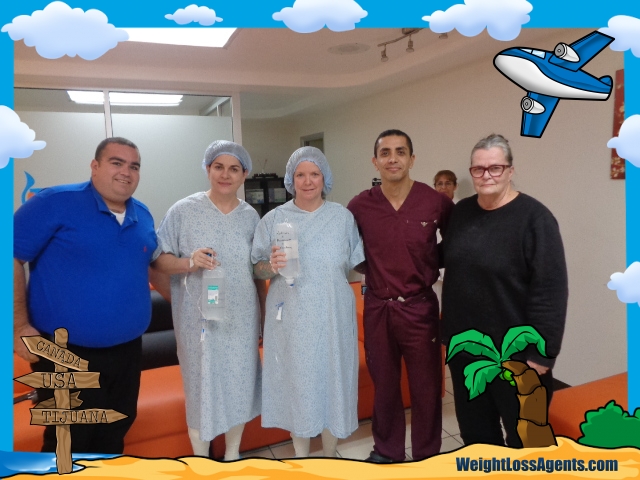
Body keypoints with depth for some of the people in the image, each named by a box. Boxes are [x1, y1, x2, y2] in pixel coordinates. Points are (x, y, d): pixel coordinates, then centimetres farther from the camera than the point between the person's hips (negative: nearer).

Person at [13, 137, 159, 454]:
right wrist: (20, 327, -17)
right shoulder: (56, 203, -13)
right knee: (68, 443, 11)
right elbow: (12, 258, -14)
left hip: (126, 350, 6)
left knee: (114, 435, 21)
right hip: (68, 354, -5)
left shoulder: (143, 216, 6)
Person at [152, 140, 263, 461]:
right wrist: (189, 263, -23)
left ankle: (233, 453, 37)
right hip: (197, 318, -3)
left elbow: (258, 270, 9)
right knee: (201, 384, 10)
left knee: (239, 383, 13)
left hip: (241, 318, 3)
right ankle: (200, 457, 33)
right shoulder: (183, 210, -6)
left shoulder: (250, 216, 3)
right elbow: (159, 260, -5)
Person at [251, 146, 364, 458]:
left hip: (332, 317, 1)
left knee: (332, 380, 11)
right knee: (296, 382, 10)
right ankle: (301, 456, 34)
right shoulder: (274, 218, -1)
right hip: (291, 319, 0)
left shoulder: (343, 217, 1)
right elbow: (258, 269, 1)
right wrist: (272, 266, -18)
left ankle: (330, 454, 35)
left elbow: (355, 265, 7)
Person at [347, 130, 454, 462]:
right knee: (383, 384, 18)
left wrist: (429, 266, -5)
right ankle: (386, 449, 39)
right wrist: (372, 269, -2)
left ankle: (427, 455, 35)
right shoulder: (360, 205, -5)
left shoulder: (437, 202, -10)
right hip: (377, 307, 2)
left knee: (426, 387, 12)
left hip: (420, 307, -1)